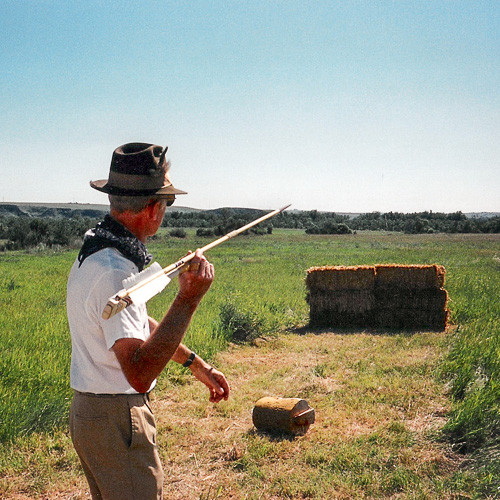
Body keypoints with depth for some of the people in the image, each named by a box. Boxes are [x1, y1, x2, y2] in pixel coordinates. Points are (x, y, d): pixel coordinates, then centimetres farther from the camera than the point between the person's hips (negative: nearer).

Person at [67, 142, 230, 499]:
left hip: (90, 413, 10)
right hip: (116, 420, -10)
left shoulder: (95, 248, 6)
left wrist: (196, 364, 17)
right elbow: (140, 374, -33)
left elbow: (139, 326, 16)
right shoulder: (115, 271, -27)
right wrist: (188, 299, -34)